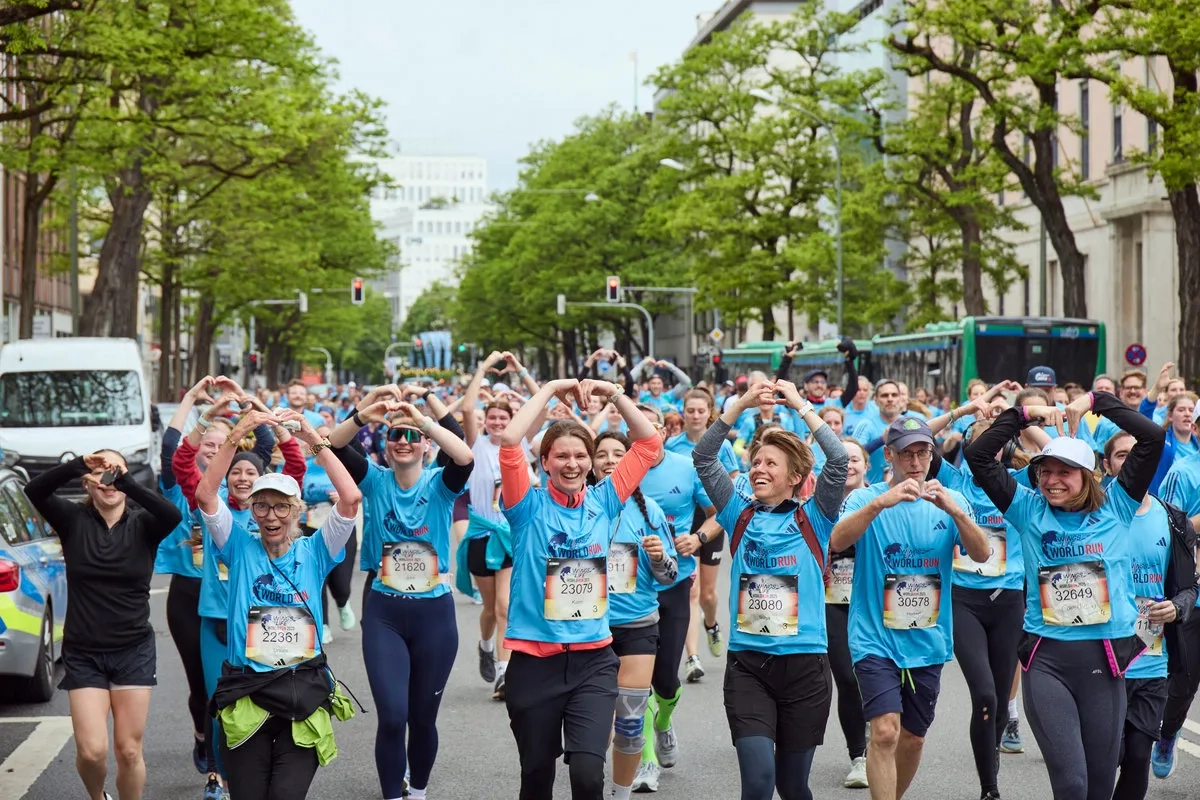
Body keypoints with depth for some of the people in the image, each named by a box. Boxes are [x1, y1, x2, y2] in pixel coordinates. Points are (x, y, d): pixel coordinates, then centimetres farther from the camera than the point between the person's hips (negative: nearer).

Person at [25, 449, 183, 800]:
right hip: (83, 653, 0)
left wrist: (127, 482, -36)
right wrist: (78, 465, -34)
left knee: (129, 750, 2)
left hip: (134, 651, 0)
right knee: (91, 750, -5)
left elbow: (173, 515, -25)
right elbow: (34, 490, -19)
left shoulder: (142, 525, -3)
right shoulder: (74, 520, -2)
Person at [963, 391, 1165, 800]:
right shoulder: (1030, 510, 5)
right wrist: (1025, 414, -2)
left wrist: (1095, 401, -1)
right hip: (1046, 659, -1)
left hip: (1104, 659, 1)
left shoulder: (1115, 506, 4)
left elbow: (1153, 437, -3)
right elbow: (978, 455, 0)